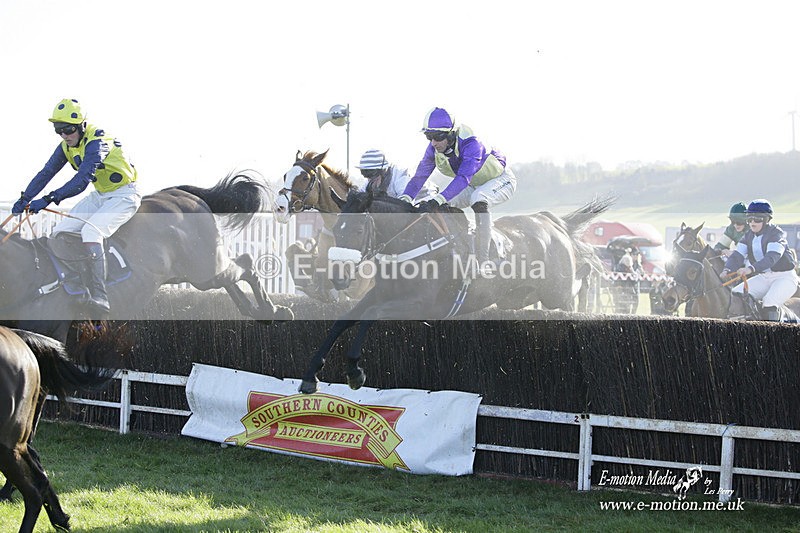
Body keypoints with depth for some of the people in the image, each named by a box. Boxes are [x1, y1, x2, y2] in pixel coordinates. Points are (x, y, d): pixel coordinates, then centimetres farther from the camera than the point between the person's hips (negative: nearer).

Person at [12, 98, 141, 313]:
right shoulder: (67, 146, 0)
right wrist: (25, 198, -15)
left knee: (90, 231, -31)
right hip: (100, 196, 9)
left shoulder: (96, 143, -27)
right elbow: (47, 172, -1)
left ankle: (100, 297, -33)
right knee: (60, 233, -3)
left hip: (124, 196, -9)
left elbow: (82, 180, -38)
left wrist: (49, 199, -44)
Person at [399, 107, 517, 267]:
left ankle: (483, 261, -36)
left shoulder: (470, 144, -36)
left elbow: (463, 178, -47)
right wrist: (403, 200, -29)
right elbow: (420, 176, -13)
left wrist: (437, 201, -57)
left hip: (501, 180, -8)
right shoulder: (433, 149, -15)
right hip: (474, 186, 8)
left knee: (478, 199, -37)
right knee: (444, 206, -7)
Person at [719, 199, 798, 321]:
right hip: (764, 277, 7)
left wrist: (751, 269, -51)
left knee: (769, 304, -32)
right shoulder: (749, 236, 4)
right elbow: (737, 255, -6)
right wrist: (727, 270, -29)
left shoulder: (776, 233, -18)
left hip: (785, 277, -7)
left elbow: (772, 257, -34)